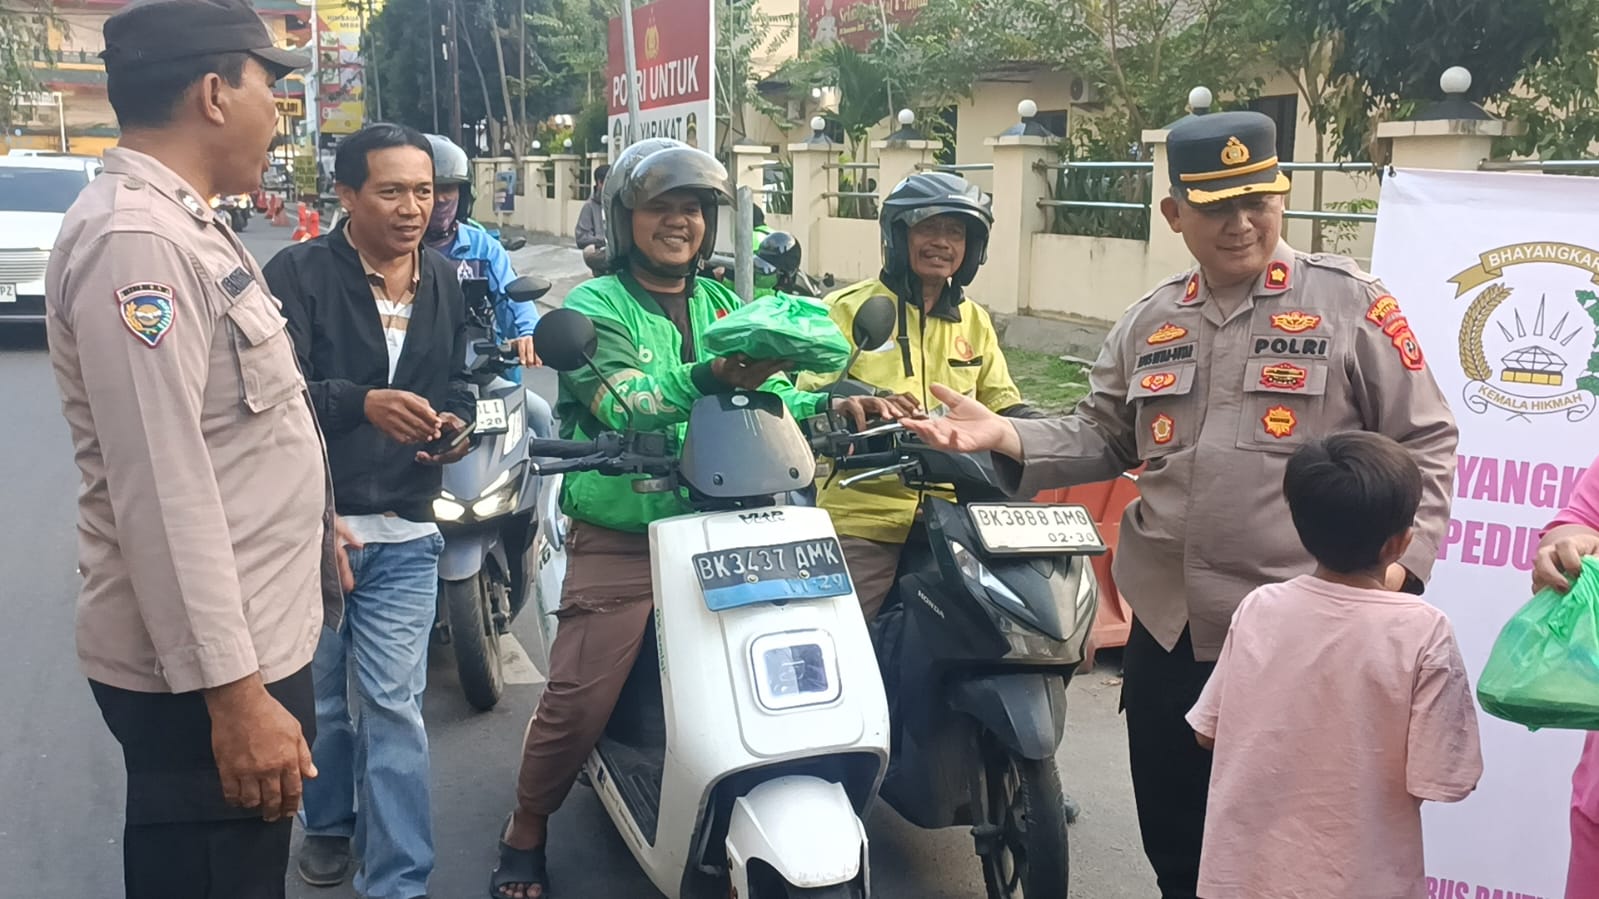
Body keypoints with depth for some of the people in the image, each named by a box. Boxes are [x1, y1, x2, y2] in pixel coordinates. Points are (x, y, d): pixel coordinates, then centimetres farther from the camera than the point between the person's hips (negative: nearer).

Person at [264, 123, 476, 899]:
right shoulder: (298, 274, -8)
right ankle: (330, 819, 40)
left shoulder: (444, 282, 9)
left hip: (403, 533, 2)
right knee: (315, 695, 15)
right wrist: (362, 403, -34)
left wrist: (455, 420, -4)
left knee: (394, 706, 0)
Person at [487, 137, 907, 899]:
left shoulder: (722, 305, 14)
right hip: (620, 541, -4)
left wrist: (830, 404, -13)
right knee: (577, 701, -6)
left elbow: (766, 395, 8)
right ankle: (525, 835, 19)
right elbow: (621, 403, -22)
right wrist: (708, 379, -40)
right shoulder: (592, 306, -4)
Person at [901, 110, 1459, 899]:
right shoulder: (1147, 323, 11)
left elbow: (1422, 442, -3)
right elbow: (1102, 438, 12)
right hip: (1167, 627, 5)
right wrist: (1007, 437, -4)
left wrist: (1401, 557, -15)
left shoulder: (1350, 304, -4)